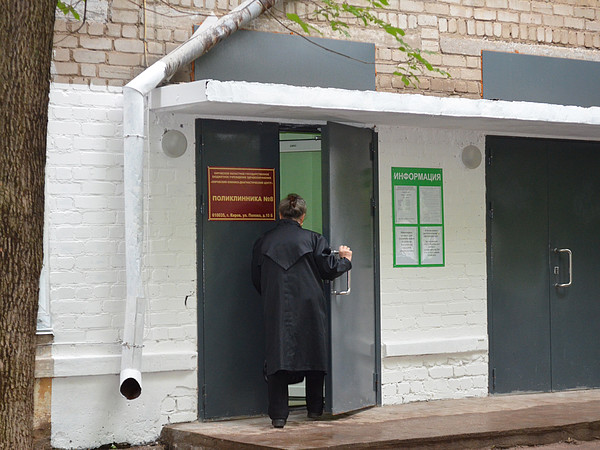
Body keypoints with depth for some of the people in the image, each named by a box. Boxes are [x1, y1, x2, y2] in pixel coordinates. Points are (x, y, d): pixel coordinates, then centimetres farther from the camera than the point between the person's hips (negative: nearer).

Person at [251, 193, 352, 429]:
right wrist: (345, 259, 19)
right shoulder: (312, 239, -2)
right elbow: (329, 269, -1)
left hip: (276, 311, 1)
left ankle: (278, 414, -4)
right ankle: (315, 408, 20)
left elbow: (257, 280, 10)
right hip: (309, 310, -1)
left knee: (278, 357, 1)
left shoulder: (263, 242, 5)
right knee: (313, 354, 12)